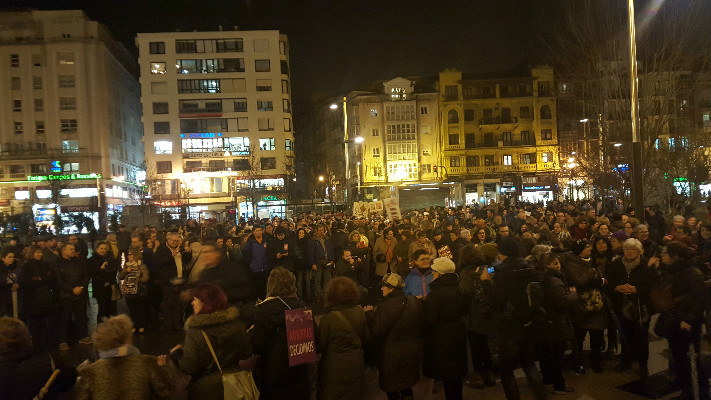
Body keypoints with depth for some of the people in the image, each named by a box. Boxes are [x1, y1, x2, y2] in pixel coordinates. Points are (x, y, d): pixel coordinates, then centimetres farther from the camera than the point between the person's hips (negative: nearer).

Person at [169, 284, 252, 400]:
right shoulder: (236, 323, -10)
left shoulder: (195, 331, -22)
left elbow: (189, 368, -19)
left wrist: (175, 353, 0)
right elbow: (246, 353, -1)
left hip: (206, 390, -3)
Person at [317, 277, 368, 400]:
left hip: (335, 366, -4)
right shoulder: (359, 313, -8)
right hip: (356, 362, 5)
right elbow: (365, 338, 5)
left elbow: (319, 346, -12)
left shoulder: (328, 318, -22)